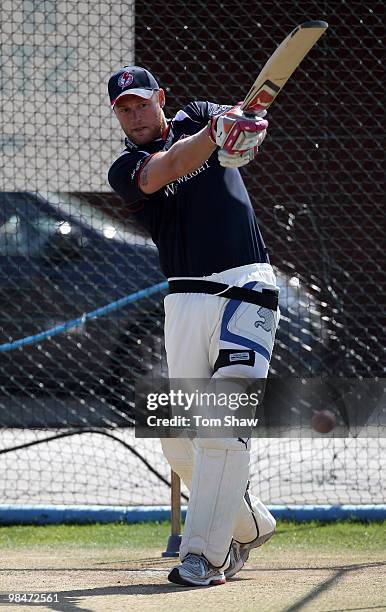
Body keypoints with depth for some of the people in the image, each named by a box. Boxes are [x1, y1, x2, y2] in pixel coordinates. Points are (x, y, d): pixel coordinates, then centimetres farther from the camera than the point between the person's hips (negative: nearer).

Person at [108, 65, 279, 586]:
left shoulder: (197, 118, 12)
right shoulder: (126, 170, 6)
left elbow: (243, 118, -9)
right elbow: (169, 166, -16)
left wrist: (237, 124, -34)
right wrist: (215, 134, -35)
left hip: (248, 290, -3)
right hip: (186, 301, 3)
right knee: (181, 442, 3)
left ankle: (205, 554, -16)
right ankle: (249, 525, 26)